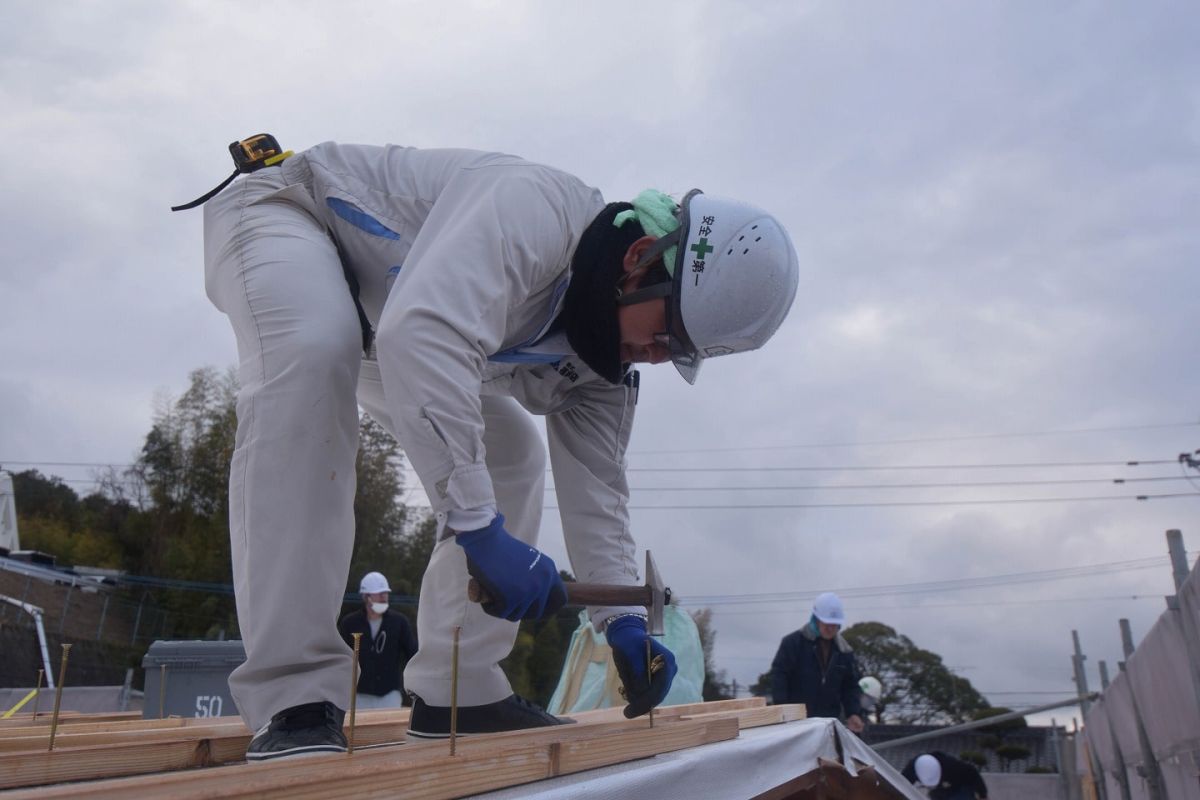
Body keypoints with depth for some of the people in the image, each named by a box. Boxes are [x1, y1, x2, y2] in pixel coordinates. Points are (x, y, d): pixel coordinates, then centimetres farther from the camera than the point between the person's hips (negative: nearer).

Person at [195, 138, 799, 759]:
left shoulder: (606, 363, -8)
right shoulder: (540, 209, -36)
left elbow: (593, 485, -4)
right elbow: (424, 333, -50)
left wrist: (624, 622, -13)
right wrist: (479, 524, -52)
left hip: (375, 326, 8)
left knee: (510, 458, -1)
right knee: (312, 360, -40)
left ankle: (455, 692, 3)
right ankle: (294, 697, -38)